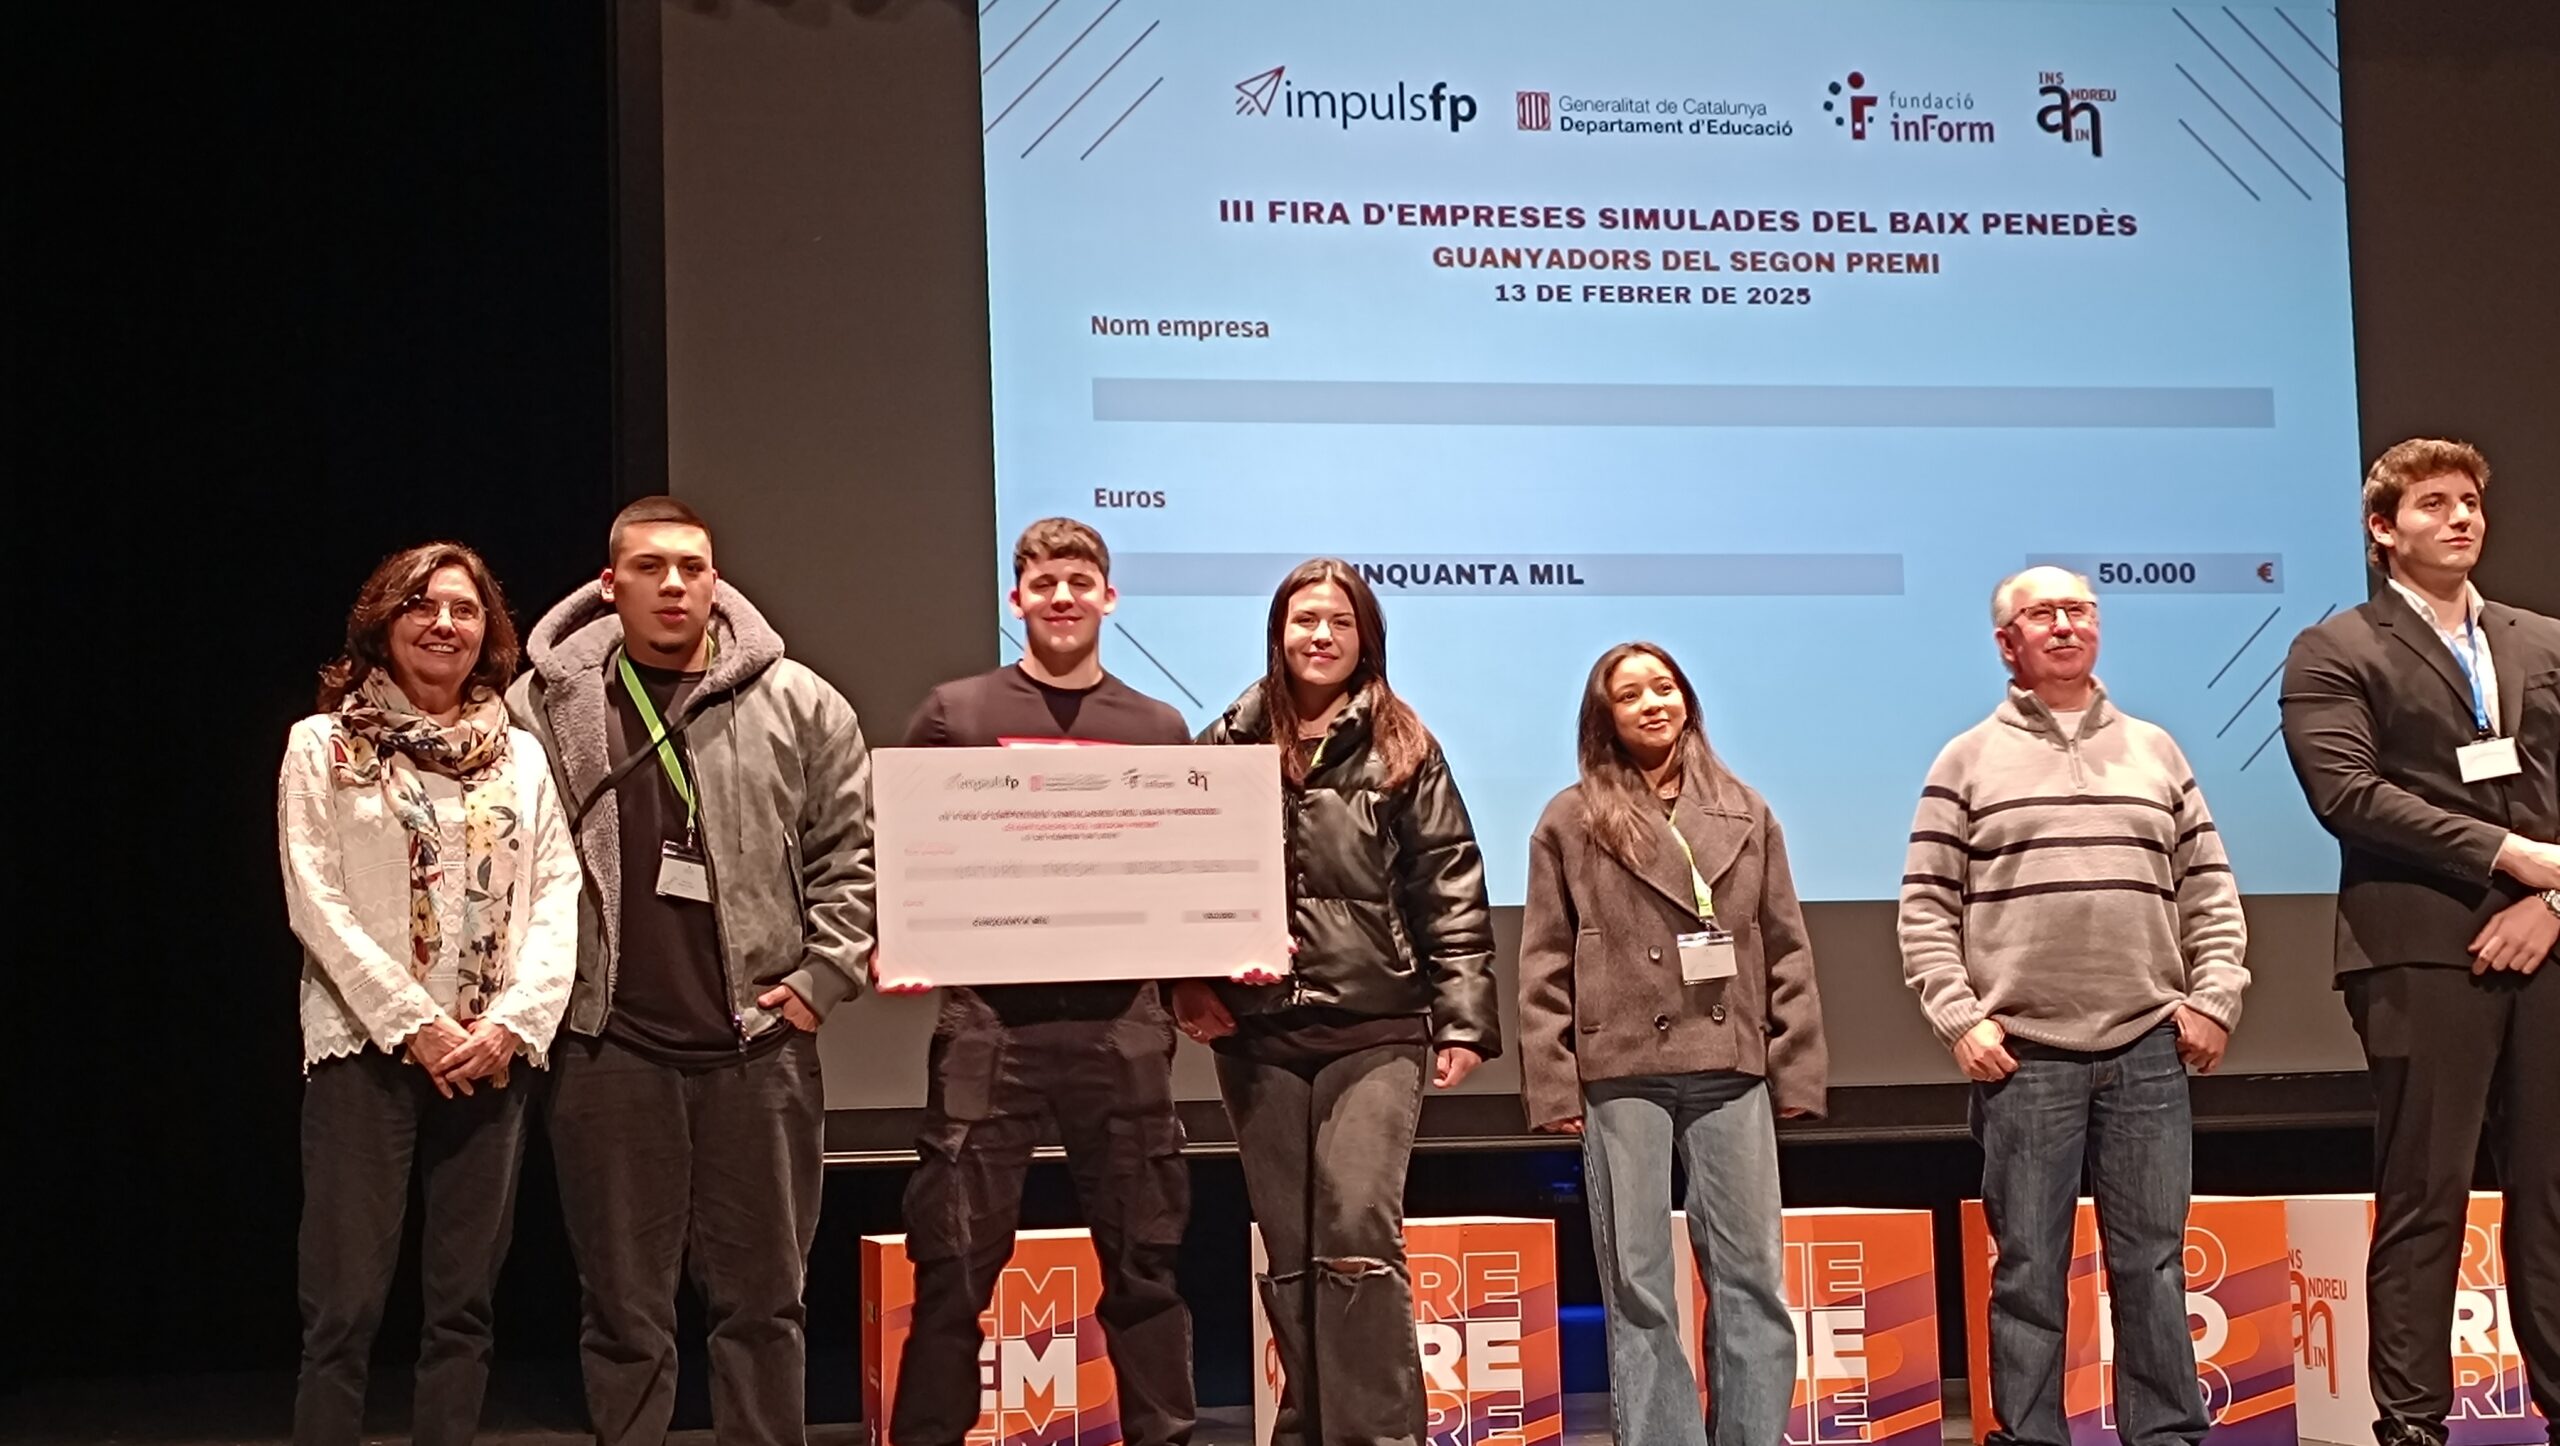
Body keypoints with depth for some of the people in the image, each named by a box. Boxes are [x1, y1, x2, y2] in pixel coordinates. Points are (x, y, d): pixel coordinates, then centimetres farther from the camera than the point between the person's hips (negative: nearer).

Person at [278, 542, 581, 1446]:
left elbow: (556, 898, 5)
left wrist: (514, 1022, -10)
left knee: (463, 1304, 5)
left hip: (493, 1056, 3)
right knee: (345, 1308, -6)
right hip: (366, 1047, -3)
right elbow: (316, 903, -5)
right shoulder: (324, 746, 3)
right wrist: (414, 1023, -13)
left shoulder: (522, 757, 12)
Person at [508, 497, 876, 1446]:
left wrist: (822, 977, 0)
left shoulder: (798, 706, 3)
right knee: (624, 1305, 7)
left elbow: (850, 850, 6)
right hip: (608, 1047, 0)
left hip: (760, 1042, 0)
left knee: (762, 1297, 8)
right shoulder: (543, 706, 3)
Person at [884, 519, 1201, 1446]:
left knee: (1143, 1258, 7)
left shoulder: (1158, 729, 12)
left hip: (1120, 1023, 2)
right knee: (955, 1261, 0)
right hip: (988, 1018, -2)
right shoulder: (957, 714, 6)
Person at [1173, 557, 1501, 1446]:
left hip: (1376, 1026, -2)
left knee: (1357, 1237, -12)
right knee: (1290, 1254, 7)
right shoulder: (1228, 745, 10)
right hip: (1260, 1031, 3)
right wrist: (1187, 982, -5)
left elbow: (1451, 891, 1)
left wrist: (1463, 1019, -6)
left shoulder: (1402, 749, 5)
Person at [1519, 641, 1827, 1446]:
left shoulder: (1745, 812, 13)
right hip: (1621, 1073, -2)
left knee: (1753, 1279, 2)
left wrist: (1797, 1068, 5)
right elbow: (1545, 966, 3)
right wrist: (1553, 1085, -4)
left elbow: (1786, 948, 11)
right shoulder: (1570, 822, 6)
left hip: (1731, 1070, 2)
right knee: (1638, 1286, 1)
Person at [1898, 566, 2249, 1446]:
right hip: (2022, 1054, -2)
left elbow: (2209, 888, 13)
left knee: (2152, 1265, 5)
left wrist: (2215, 997, 3)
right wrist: (1959, 1017, -7)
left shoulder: (2155, 751, 13)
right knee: (2028, 1272, 2)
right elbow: (1926, 907, 2)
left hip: (2148, 1050, 2)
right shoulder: (1969, 761, 5)